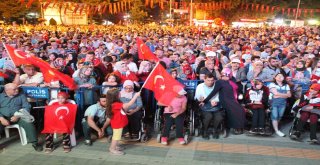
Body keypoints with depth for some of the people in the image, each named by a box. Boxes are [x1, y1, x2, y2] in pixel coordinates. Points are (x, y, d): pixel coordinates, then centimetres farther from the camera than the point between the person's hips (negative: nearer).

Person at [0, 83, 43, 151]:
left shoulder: (21, 96, 12)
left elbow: (26, 107, 1)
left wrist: (17, 116, -14)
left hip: (18, 117, -1)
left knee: (29, 123, -28)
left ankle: (34, 143, -20)